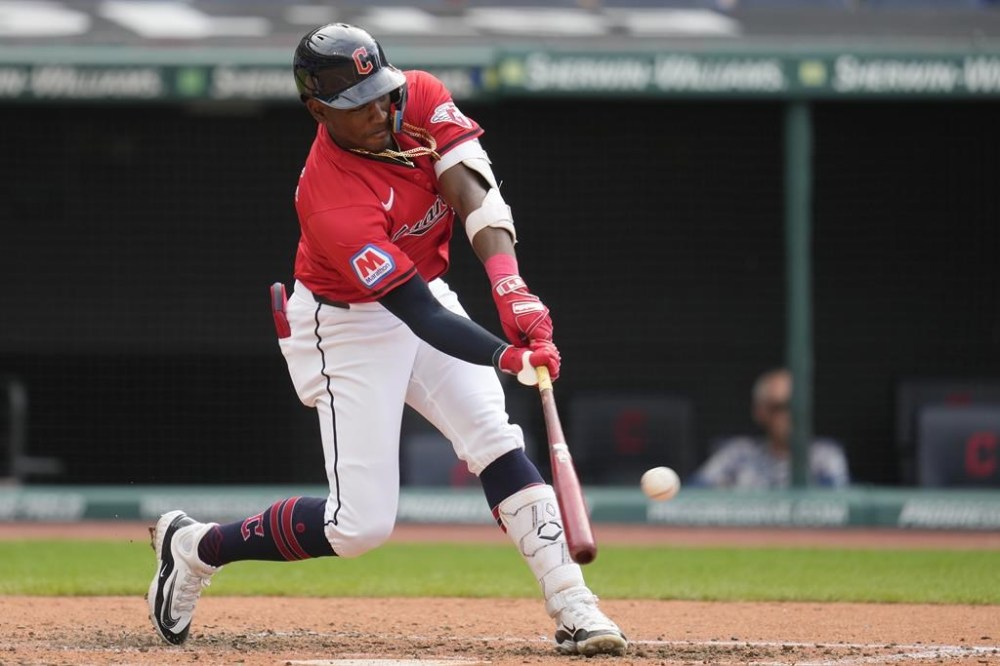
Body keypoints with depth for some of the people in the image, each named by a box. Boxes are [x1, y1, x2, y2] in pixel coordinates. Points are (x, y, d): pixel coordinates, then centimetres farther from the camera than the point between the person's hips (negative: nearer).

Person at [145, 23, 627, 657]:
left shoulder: (420, 99, -15)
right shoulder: (332, 203, -34)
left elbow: (472, 192, -26)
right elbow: (421, 318, -36)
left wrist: (510, 287, -43)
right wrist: (507, 356, -49)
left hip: (424, 290, 6)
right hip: (346, 330, -6)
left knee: (496, 439, -12)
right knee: (363, 523, -7)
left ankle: (572, 606, -14)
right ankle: (194, 546, 12)